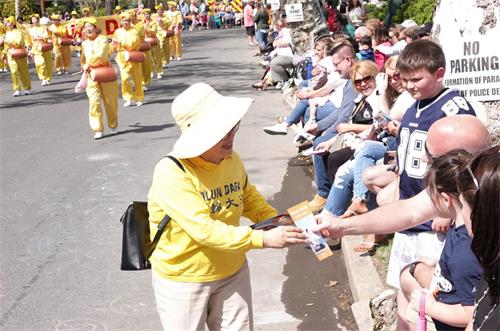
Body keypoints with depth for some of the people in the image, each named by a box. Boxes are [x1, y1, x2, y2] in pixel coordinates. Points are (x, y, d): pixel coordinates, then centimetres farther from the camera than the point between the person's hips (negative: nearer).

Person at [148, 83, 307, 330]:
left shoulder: (232, 160, -6)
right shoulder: (171, 173, -27)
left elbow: (249, 198, 13)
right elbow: (204, 229, -33)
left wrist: (279, 224, -5)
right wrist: (264, 239, -37)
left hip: (232, 272, 6)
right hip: (182, 280, -5)